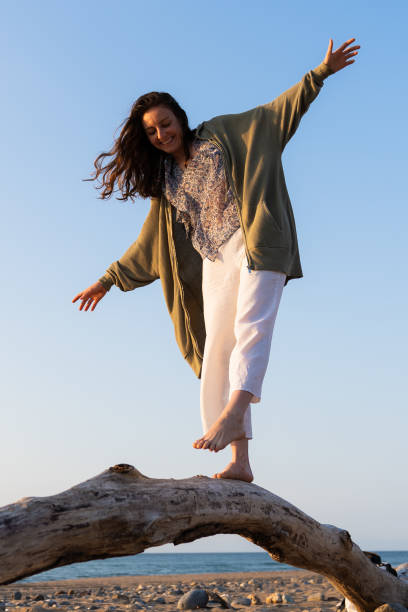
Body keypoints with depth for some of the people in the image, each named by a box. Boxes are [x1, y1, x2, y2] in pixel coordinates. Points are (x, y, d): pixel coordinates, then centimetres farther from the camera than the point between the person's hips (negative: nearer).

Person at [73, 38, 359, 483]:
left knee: (251, 326, -25)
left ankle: (232, 412, -44)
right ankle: (239, 461, -10)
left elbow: (278, 110, 8)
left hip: (257, 244, -4)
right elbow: (147, 244, 24)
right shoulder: (164, 184, 20)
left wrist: (322, 71, 1)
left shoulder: (221, 133, 11)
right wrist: (109, 279, 23)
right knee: (217, 353, -7)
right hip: (216, 263, 4)